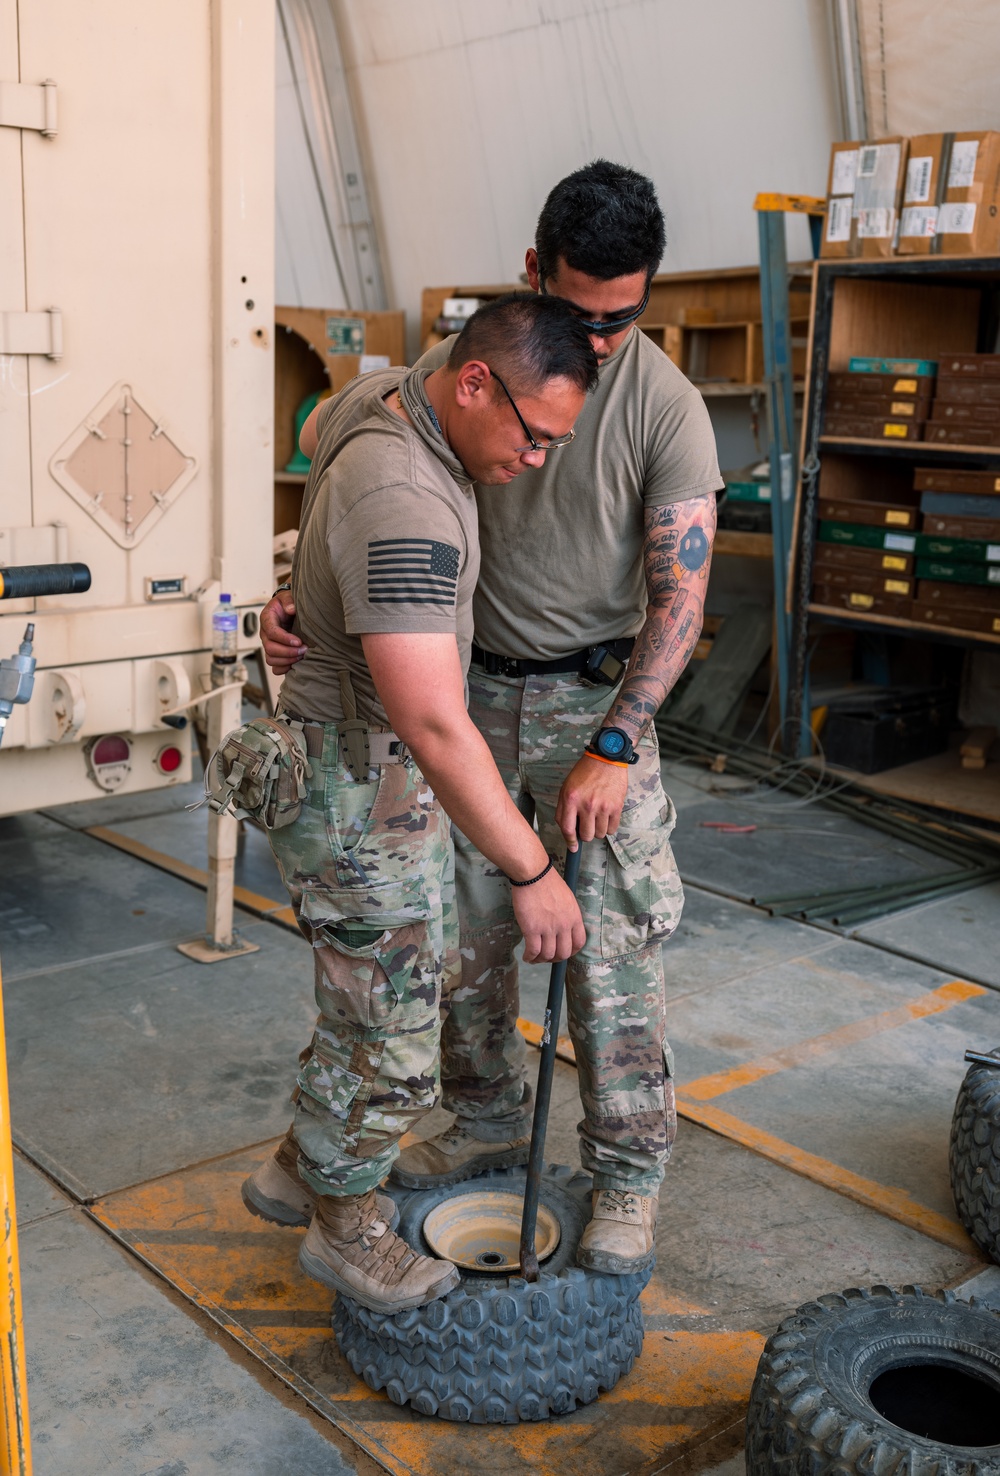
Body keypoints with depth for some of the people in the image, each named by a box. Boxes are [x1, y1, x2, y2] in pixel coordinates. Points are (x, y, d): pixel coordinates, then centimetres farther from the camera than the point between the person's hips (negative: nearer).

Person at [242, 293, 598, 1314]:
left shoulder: (381, 396, 1)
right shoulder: (403, 505, -31)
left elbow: (324, 421, 30)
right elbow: (435, 727, -36)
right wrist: (532, 873, -30)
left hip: (383, 768, 10)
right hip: (358, 791, -10)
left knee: (373, 999, 22)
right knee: (389, 1036, 4)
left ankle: (301, 1170, 41)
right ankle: (346, 1228, 27)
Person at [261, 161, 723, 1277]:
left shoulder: (666, 407, -12)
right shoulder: (459, 364, -4)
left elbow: (678, 596, -14)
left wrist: (614, 747, -21)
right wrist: (296, 600, -14)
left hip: (598, 693, -3)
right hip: (471, 686, 3)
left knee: (610, 950, -2)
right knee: (463, 932, 11)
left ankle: (627, 1178, 15)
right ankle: (489, 1123, 33)